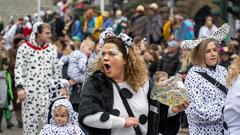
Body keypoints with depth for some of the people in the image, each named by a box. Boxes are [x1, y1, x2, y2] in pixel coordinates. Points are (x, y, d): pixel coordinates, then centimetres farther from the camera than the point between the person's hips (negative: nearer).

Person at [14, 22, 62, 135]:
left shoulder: (52, 49, 7)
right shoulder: (24, 48, -3)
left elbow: (57, 70, 12)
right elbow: (18, 69, -5)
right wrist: (20, 87, -14)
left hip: (48, 91, 3)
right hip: (30, 91, -2)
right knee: (29, 121, 2)